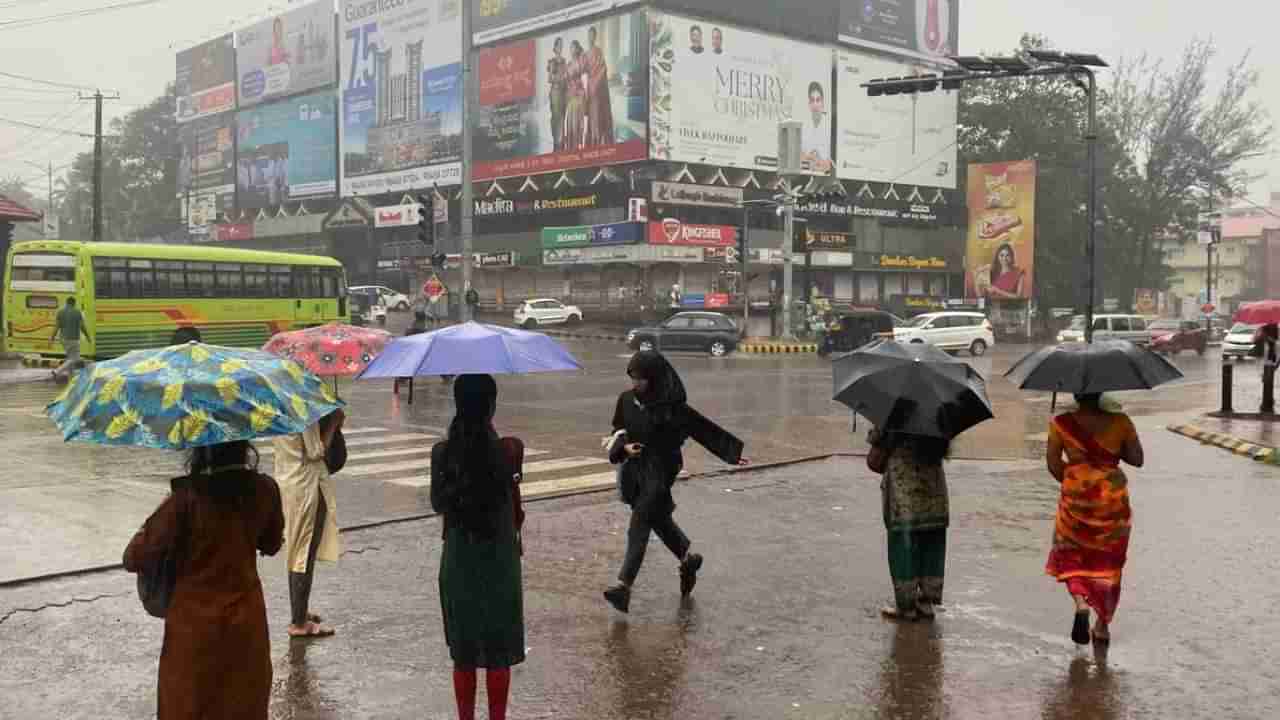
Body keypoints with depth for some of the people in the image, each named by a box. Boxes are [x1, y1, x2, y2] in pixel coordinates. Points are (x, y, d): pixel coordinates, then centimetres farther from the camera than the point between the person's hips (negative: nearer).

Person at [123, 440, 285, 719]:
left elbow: (135, 559, -17)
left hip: (195, 624, -3)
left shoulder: (187, 497, -21)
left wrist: (148, 529, 1)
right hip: (247, 618, 3)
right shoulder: (265, 490, -10)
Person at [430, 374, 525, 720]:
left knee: (463, 653, 14)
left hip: (457, 562, 2)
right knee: (498, 652, 11)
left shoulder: (441, 452, -8)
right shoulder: (509, 448, -15)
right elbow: (517, 512, -6)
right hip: (499, 561, -2)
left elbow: (438, 504, 5)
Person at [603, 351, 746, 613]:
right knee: (659, 521, 20)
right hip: (633, 472, 6)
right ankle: (688, 559, 42)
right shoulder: (626, 400, 1)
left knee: (639, 528, -11)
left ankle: (624, 586, -13)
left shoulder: (672, 406, -12)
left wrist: (732, 452, -2)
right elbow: (617, 433, 11)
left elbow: (704, 428, -4)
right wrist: (624, 447, -12)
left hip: (659, 473, -6)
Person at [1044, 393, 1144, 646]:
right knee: (1108, 563, 14)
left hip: (1075, 499, -1)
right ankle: (1103, 626, 19)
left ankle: (1081, 604, -8)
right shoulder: (1120, 422, -6)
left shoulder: (1061, 424, -8)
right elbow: (1137, 460, 0)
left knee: (1070, 554, 18)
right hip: (1113, 498, 1)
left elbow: (1053, 464, -6)